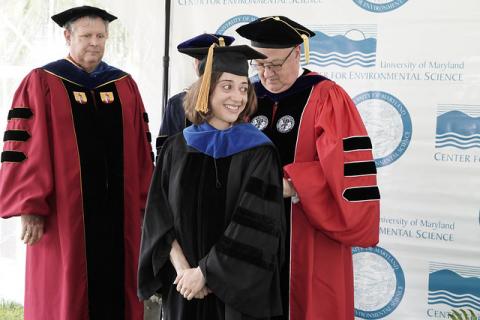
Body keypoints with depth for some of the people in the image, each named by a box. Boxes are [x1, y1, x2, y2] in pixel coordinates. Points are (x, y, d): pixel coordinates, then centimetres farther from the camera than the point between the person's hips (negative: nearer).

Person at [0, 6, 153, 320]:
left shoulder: (124, 85, 10)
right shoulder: (41, 83, -2)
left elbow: (141, 147, 11)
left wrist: (144, 202, 8)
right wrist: (29, 208, -11)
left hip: (118, 209, 4)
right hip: (65, 211, -3)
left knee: (115, 289, 9)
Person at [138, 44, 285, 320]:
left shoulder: (259, 153, -7)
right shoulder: (177, 149, 3)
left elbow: (255, 227, -13)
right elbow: (158, 217, 0)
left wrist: (204, 272, -14)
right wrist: (182, 268, -13)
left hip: (239, 291, -2)